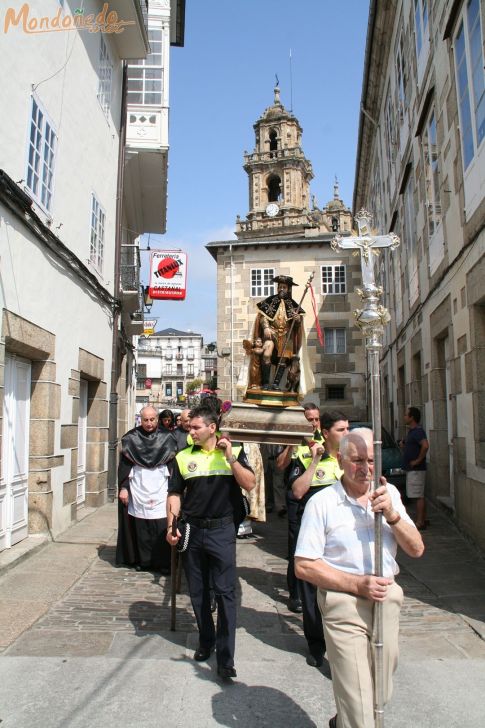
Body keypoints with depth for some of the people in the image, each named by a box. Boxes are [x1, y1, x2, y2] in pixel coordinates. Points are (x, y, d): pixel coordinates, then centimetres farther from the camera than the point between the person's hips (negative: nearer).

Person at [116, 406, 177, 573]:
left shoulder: (166, 438, 4)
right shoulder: (131, 438, 3)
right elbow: (124, 465, 4)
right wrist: (123, 487, -3)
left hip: (161, 491, 0)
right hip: (138, 491, 0)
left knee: (162, 529, -5)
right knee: (141, 528, 2)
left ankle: (163, 562, 4)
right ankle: (143, 561, 16)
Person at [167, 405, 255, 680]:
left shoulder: (234, 452, -1)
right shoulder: (184, 457, 4)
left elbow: (249, 485, -8)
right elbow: (175, 493, 7)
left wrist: (230, 457, -16)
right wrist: (171, 526, -4)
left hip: (222, 530, -3)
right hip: (193, 530, 3)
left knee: (226, 592, -3)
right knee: (198, 591, 13)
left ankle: (226, 657, 7)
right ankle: (206, 641, 33)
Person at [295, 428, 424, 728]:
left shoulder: (389, 493, 1)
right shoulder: (322, 502, -13)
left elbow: (417, 549, -1)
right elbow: (304, 566, -11)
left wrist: (392, 515, -18)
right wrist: (358, 584, -18)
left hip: (387, 599, 5)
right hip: (345, 604, -5)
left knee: (381, 694, 22)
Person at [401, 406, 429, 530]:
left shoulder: (418, 431, -16)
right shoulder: (411, 431, 16)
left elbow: (425, 446, -32)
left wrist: (418, 460, -24)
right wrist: (404, 445, 13)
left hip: (416, 469, -10)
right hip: (411, 469, 10)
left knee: (418, 496, -8)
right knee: (420, 496, 14)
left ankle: (419, 522, -5)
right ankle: (423, 520, 21)